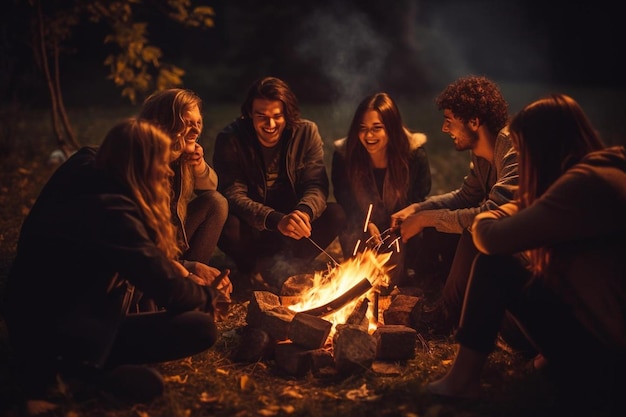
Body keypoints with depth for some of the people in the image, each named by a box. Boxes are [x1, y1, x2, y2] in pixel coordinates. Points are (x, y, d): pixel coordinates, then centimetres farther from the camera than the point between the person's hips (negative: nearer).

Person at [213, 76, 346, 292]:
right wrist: (275, 220, -42)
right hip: (251, 229, -2)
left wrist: (304, 211, -39)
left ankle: (279, 270, -12)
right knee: (226, 225, -34)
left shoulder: (307, 133, -8)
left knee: (335, 215, -23)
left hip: (291, 220, 2)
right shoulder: (230, 140, -16)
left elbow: (317, 186, -14)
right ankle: (254, 269, -2)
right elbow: (233, 195, -24)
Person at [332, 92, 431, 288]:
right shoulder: (344, 154, -16)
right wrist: (366, 225, -15)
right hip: (360, 228, 1)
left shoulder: (415, 154, -19)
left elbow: (419, 198, -3)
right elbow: (343, 200, -1)